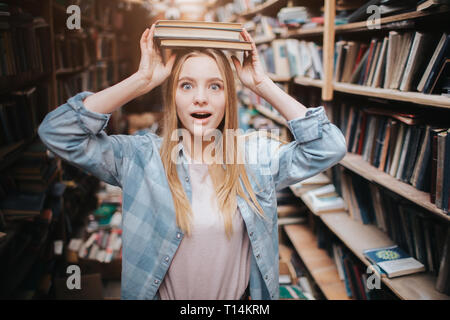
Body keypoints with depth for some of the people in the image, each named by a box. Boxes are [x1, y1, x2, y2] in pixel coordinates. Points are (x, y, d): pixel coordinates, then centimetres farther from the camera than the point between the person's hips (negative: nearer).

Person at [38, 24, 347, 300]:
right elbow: (57, 132, -21)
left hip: (240, 299, 1)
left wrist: (264, 86, -20)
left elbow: (328, 147, -18)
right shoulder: (142, 157, -14)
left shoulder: (257, 156, -11)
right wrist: (141, 81, -25)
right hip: (162, 294, 0)